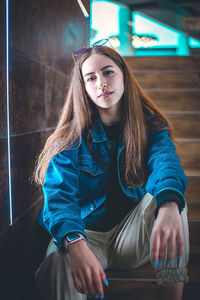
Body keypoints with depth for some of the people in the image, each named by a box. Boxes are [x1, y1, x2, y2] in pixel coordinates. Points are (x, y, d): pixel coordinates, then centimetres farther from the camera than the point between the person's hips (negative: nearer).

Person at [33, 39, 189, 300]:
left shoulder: (150, 127, -1)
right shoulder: (71, 138, -6)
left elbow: (165, 161, -24)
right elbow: (59, 195, -21)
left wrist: (169, 206, -49)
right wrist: (76, 246, -43)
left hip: (132, 238, 3)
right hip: (86, 235, -2)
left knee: (169, 194, -27)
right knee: (58, 264, -37)